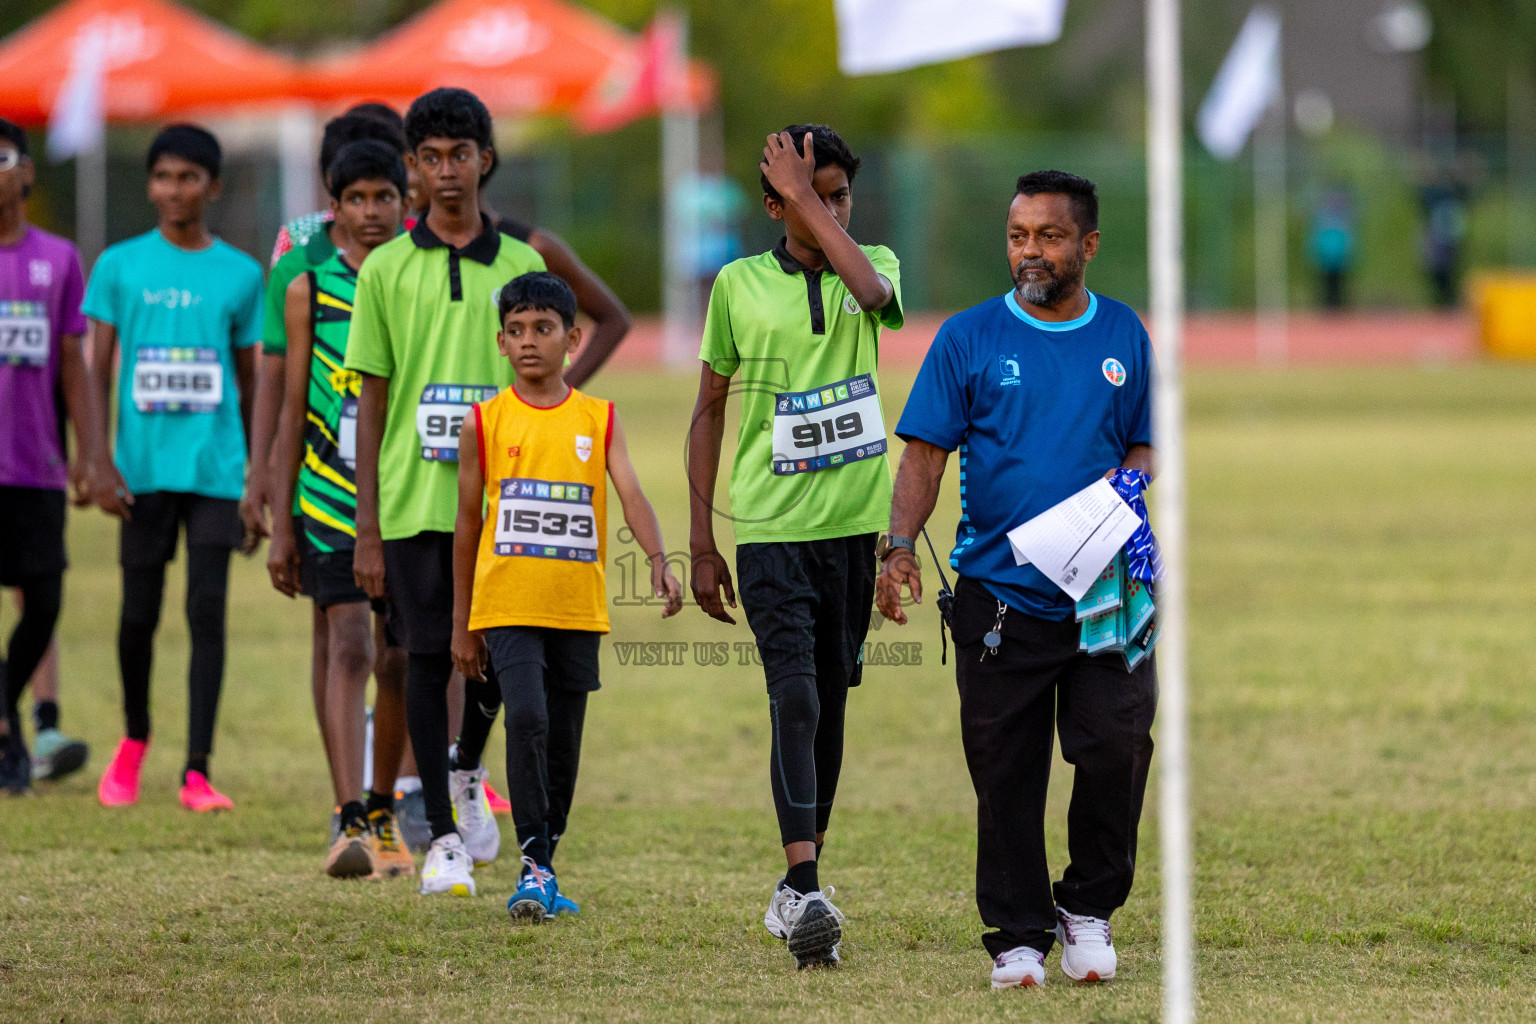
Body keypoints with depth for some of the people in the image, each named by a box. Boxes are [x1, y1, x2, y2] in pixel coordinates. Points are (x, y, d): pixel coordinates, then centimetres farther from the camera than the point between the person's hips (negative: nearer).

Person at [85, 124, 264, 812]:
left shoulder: (240, 274, 7)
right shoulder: (121, 266, 4)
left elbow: (249, 382, 14)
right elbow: (98, 373, 3)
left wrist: (260, 486, 13)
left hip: (215, 470, 0)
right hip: (145, 467, 0)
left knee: (207, 611, -7)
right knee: (139, 612, 7)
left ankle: (198, 772, -8)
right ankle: (134, 738, 32)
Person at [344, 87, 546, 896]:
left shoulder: (521, 266, 7)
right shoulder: (387, 270, 4)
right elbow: (372, 401, 3)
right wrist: (366, 530, -1)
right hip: (416, 502, -1)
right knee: (428, 660, -1)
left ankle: (470, 779, 30)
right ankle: (443, 835, 7)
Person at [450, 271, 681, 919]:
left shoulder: (599, 420, 4)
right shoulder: (486, 422, 2)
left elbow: (630, 494, -7)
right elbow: (468, 522, 8)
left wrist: (658, 561, -26)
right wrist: (462, 623, 9)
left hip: (578, 609, 2)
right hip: (507, 607, -2)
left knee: (564, 742, 8)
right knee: (527, 719, -21)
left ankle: (543, 874, 21)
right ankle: (533, 865, -19)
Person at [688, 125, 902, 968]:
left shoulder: (873, 265, 6)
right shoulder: (739, 285, 4)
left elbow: (874, 290, -21)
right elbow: (709, 411, 9)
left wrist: (808, 196, -15)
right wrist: (701, 544, 5)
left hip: (853, 524, 2)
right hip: (768, 527, -2)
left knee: (829, 702, 9)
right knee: (794, 695, -16)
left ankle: (798, 888, 21)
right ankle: (804, 889, -24)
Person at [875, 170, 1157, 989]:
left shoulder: (1123, 336, 10)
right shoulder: (969, 338, 4)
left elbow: (1144, 446, 15)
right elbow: (925, 454, 2)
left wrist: (1131, 485, -8)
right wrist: (899, 546, -12)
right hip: (998, 594, -1)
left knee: (1116, 748, -11)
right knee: (1005, 773, 0)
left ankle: (1088, 906, 10)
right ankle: (1018, 936, 10)